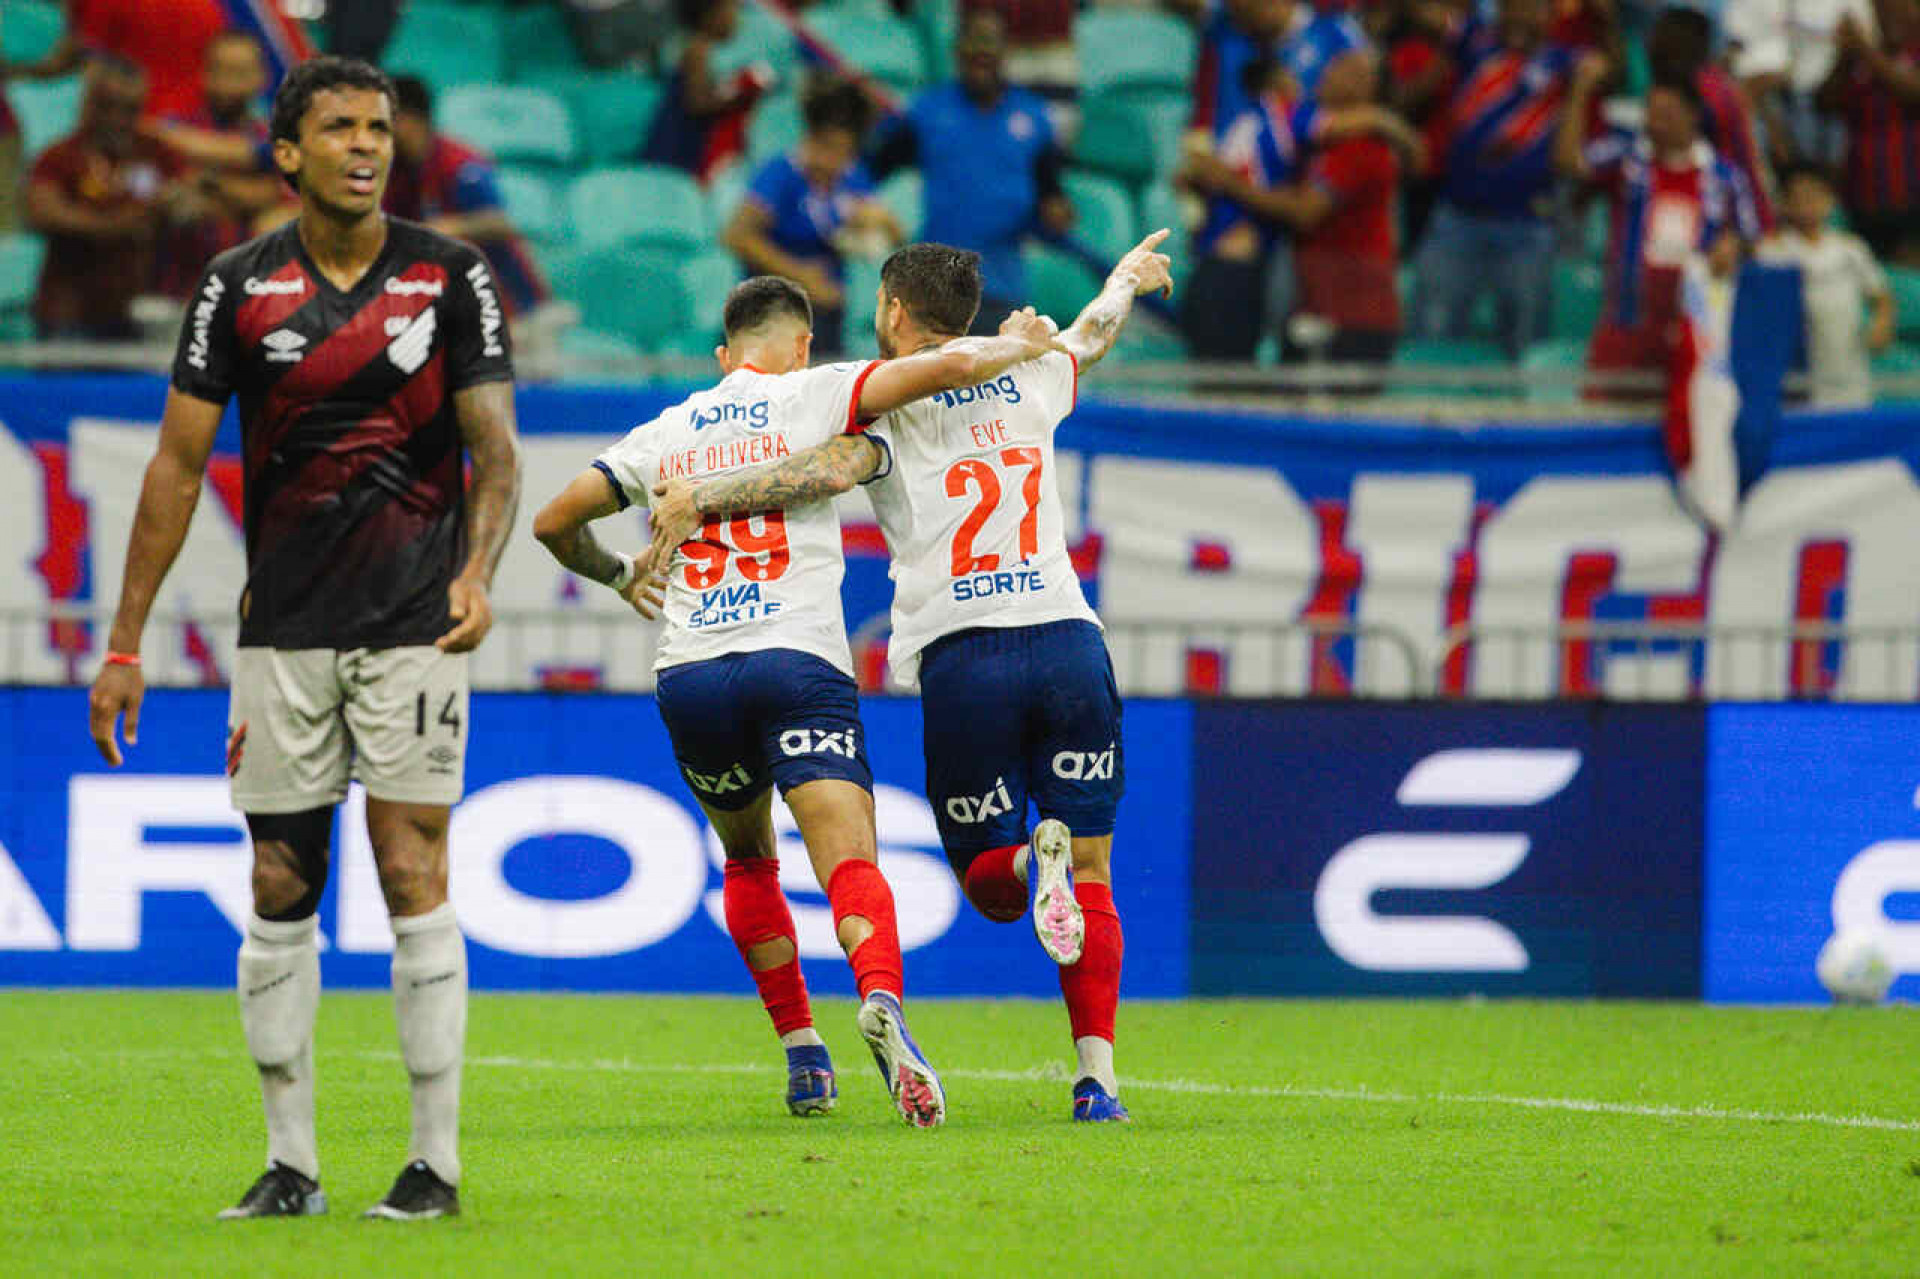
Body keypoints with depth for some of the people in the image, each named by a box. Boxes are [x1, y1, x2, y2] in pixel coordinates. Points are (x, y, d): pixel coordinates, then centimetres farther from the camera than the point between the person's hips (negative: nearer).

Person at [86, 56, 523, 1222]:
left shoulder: (451, 276, 0)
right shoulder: (240, 286, 2)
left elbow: (496, 447, -2)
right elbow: (180, 462, 6)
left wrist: (477, 572, -21)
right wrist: (126, 640, 3)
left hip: (416, 622, -2)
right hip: (284, 630, 2)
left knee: (414, 875, -7)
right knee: (279, 889, 2)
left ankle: (437, 1160, -1)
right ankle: (291, 1162, 10)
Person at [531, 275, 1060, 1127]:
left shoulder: (666, 433, 18)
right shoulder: (810, 397, 7)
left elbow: (554, 523, 23)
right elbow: (949, 367, -4)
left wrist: (618, 576, 42)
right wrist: (1019, 347, 16)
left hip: (688, 674, 4)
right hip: (797, 659, -4)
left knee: (747, 857, 25)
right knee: (849, 861, -14)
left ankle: (801, 1050, 19)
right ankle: (881, 1001, -43)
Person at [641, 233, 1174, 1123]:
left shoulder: (888, 407, 1)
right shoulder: (1025, 379, 15)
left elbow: (830, 470, -19)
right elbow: (1093, 334, 37)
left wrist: (698, 497, -15)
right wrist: (1127, 279, 59)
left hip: (961, 656, -3)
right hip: (1068, 638, 3)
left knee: (986, 881, 10)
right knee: (1092, 877, 6)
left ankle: (1030, 858, -26)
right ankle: (1097, 1074, -8)